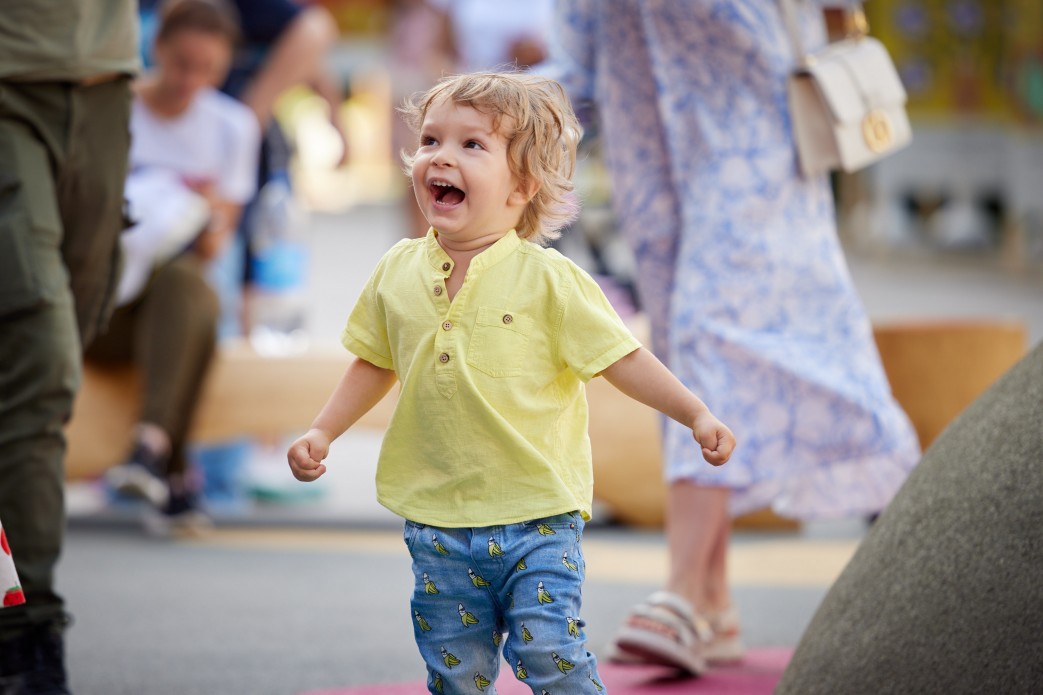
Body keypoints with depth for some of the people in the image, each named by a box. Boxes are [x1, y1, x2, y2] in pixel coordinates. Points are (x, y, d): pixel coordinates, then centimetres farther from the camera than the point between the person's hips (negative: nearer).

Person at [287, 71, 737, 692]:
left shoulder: (548, 280, -9)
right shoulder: (398, 273, 3)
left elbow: (621, 357, -7)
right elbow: (376, 364, 17)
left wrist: (696, 415, -15)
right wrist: (322, 433, 13)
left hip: (537, 511, -4)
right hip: (438, 517, 4)